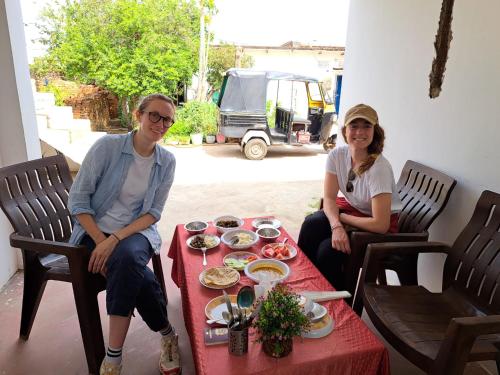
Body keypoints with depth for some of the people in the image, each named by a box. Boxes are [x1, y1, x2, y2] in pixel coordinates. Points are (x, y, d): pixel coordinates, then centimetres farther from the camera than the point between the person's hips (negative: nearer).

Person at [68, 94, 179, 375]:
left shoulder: (167, 161, -2)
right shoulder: (107, 146, -10)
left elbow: (153, 213, -3)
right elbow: (78, 199, -8)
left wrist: (116, 239, -17)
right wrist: (101, 240, -18)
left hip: (136, 232, 1)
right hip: (96, 231, -1)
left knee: (127, 259, -34)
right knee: (130, 269, -30)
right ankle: (167, 334, -6)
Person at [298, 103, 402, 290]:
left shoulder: (379, 167, -29)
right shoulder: (337, 155, -12)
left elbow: (380, 224, -29)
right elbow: (329, 198, -8)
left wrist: (342, 218, -17)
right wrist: (336, 225, -27)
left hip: (381, 226, -5)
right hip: (351, 207, 5)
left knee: (328, 249, -23)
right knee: (311, 224, -21)